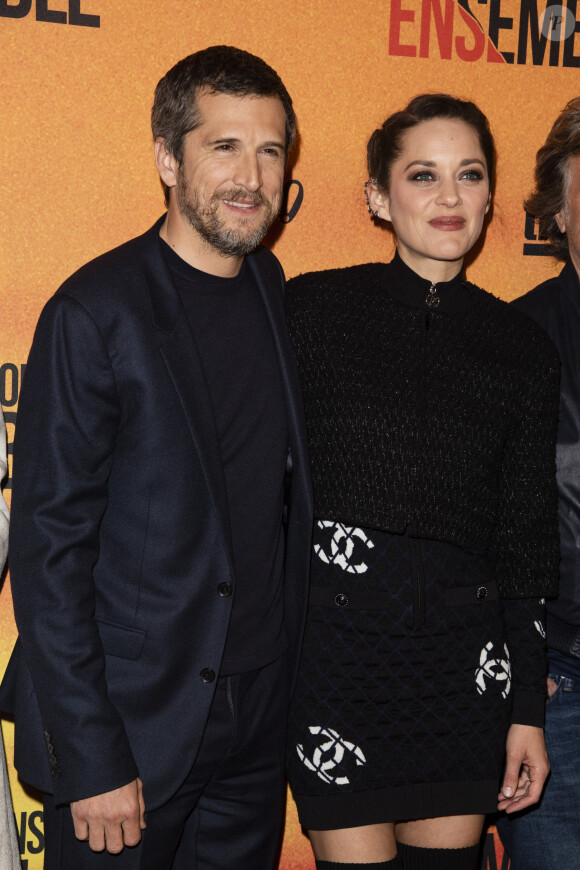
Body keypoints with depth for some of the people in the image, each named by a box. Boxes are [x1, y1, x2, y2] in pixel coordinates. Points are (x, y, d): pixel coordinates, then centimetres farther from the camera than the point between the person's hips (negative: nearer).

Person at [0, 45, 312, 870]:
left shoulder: (284, 297, 4)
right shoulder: (95, 313, -14)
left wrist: (299, 680, 6)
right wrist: (91, 760, -15)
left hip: (260, 725, 5)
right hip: (132, 727, -5)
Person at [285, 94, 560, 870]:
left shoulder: (522, 347, 5)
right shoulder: (312, 308, -2)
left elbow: (526, 537, 7)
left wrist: (527, 710, 7)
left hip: (462, 657, 3)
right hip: (336, 643, -2)